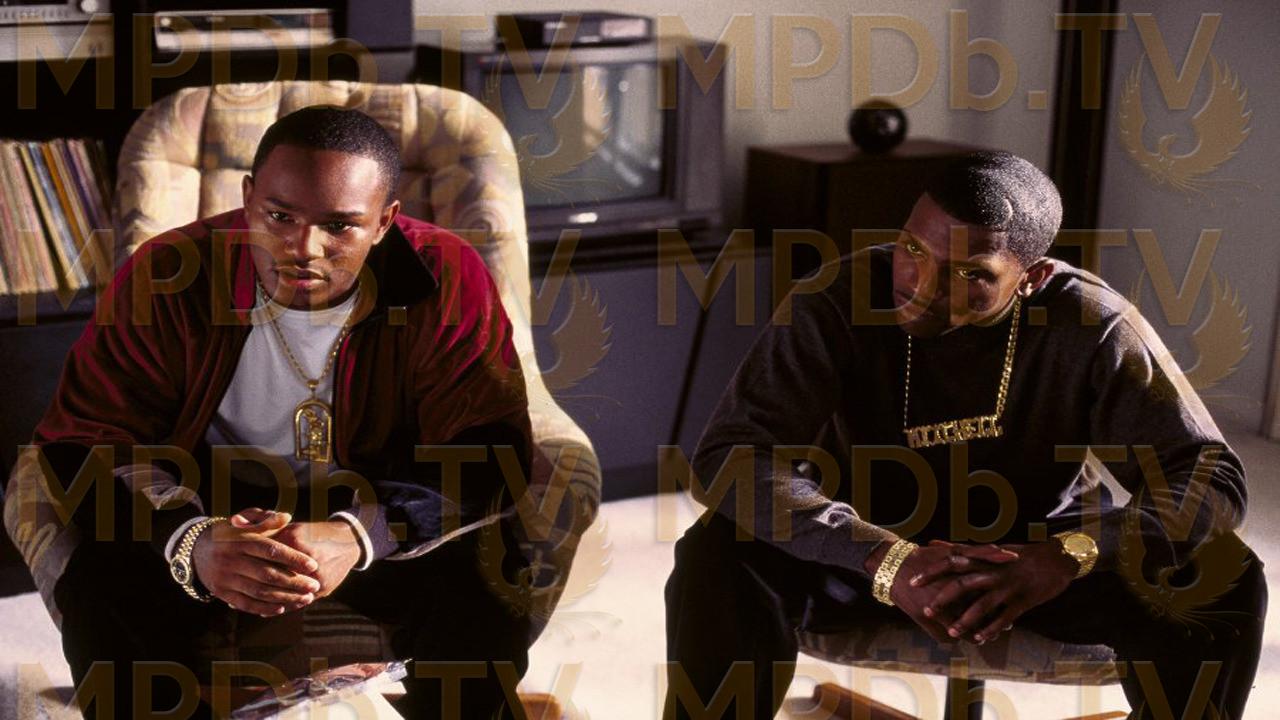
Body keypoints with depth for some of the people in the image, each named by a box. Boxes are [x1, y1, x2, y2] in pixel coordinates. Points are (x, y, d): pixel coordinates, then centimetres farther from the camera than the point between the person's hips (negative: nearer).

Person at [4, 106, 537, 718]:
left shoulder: (445, 278, -17)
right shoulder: (167, 276, -15)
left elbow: (489, 453, -18)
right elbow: (85, 442, -12)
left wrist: (359, 535, -38)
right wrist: (191, 542, -34)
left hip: (382, 517, 0)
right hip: (215, 508, 1)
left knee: (484, 597, -28)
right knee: (99, 592, -26)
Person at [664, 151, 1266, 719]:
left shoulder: (1092, 324, -21)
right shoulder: (841, 300, -23)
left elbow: (1211, 474, -21)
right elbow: (726, 456, -29)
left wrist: (1068, 557, -40)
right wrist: (885, 560, -43)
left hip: (1039, 548, 1)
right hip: (869, 545, -1)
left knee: (1223, 580, -24)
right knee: (720, 560, -30)